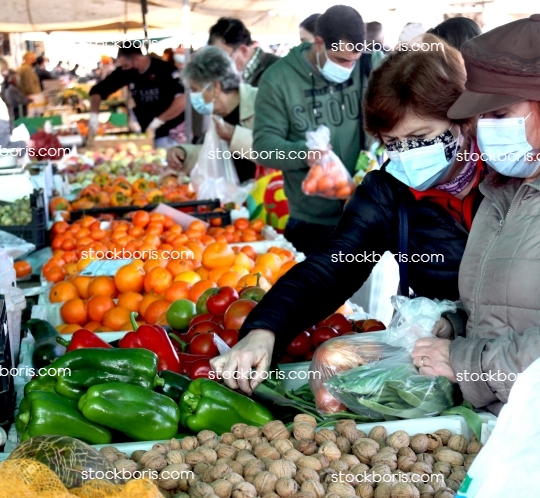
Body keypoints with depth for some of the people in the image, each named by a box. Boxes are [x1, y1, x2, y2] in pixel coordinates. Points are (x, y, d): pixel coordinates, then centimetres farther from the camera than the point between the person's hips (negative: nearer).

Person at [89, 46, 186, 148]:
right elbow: (98, 90, 7)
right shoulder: (125, 71, -1)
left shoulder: (165, 70, -17)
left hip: (169, 135, -5)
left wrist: (158, 120, -23)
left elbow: (183, 99, -26)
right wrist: (93, 116, -9)